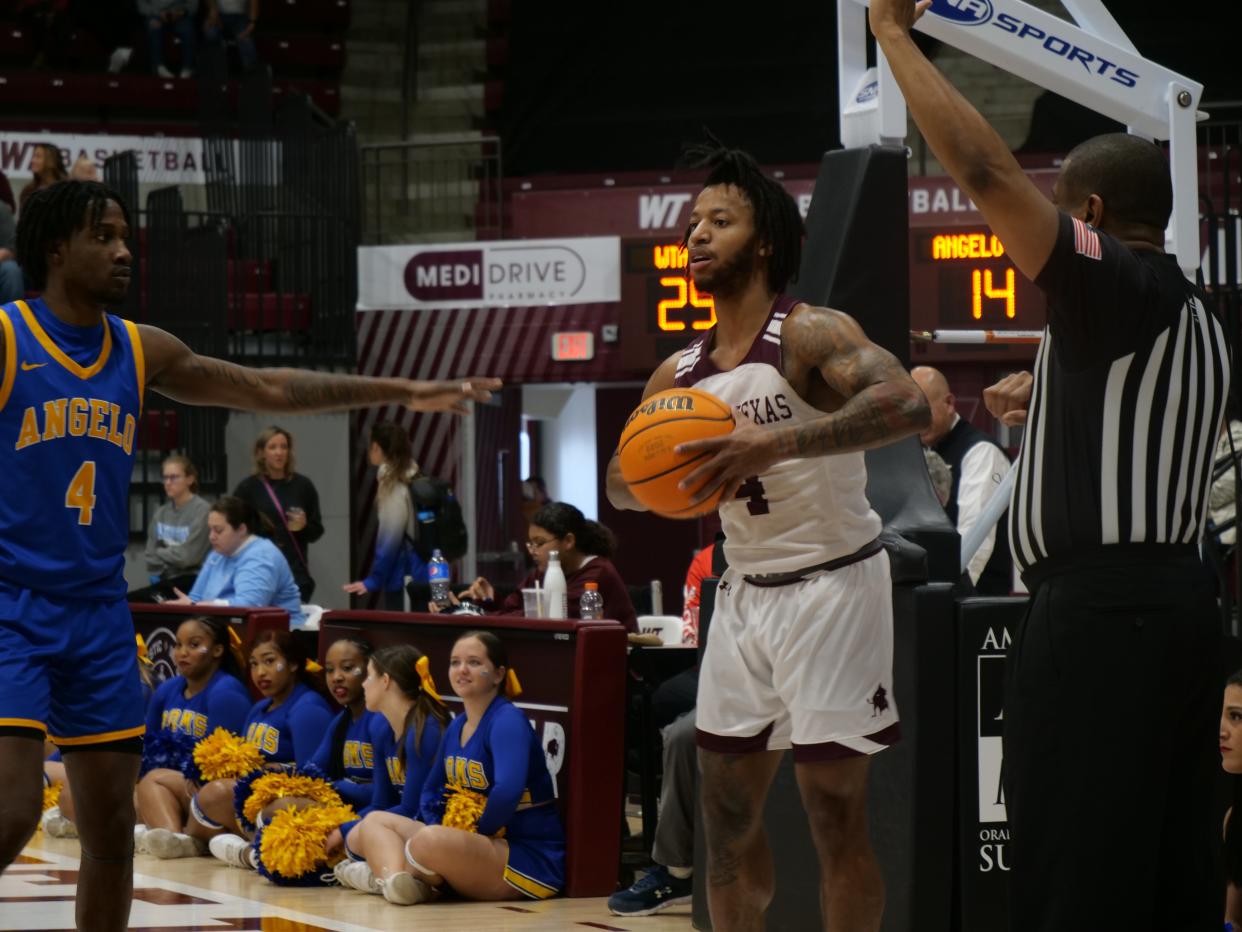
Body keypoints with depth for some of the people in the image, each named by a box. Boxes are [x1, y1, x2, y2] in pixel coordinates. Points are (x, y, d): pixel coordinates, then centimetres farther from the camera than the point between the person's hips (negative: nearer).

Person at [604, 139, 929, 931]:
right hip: (747, 591, 7)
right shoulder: (678, 375, 5)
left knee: (837, 817, -3)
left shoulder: (810, 334, -16)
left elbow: (908, 404, -34)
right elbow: (624, 487, 17)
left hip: (831, 586, -7)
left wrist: (776, 444, -43)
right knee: (727, 816, 10)